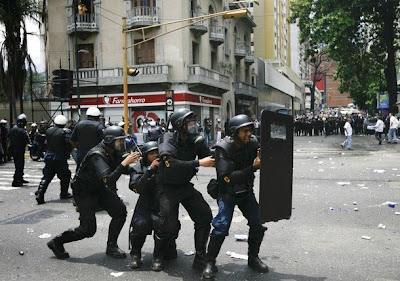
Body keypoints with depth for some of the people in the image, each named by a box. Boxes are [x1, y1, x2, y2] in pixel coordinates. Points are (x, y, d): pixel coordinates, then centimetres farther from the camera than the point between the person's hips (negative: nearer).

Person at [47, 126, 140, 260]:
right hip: (84, 192, -8)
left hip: (99, 188, 8)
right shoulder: (97, 155, -32)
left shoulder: (114, 153, -7)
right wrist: (124, 163, -43)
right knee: (88, 229, -6)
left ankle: (111, 246, 8)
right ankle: (56, 243, 17)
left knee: (120, 211, -7)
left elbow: (126, 170, 6)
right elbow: (108, 181, -42)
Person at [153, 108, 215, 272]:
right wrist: (198, 163, -36)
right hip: (168, 188, -4)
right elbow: (172, 164, -34)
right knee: (168, 226, -9)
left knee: (205, 215, -8)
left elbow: (211, 160, -6)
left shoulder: (196, 140, -5)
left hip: (185, 186, 5)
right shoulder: (168, 139, -19)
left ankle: (200, 258, 6)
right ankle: (157, 256, 21)